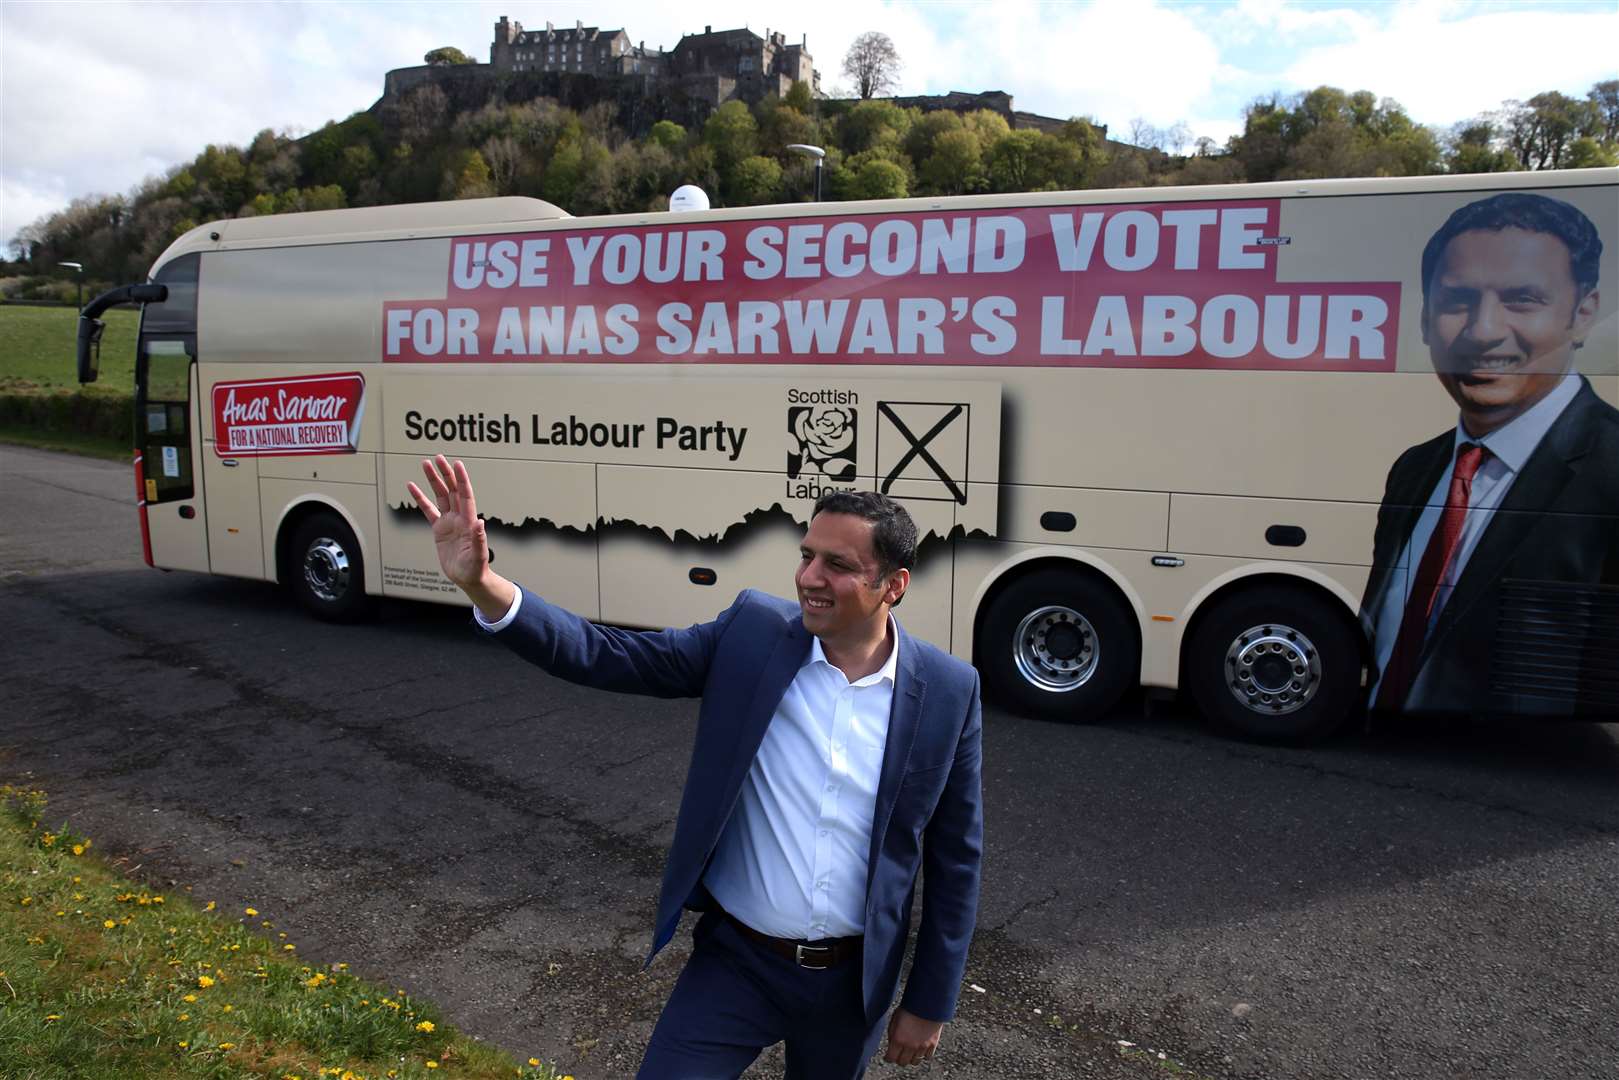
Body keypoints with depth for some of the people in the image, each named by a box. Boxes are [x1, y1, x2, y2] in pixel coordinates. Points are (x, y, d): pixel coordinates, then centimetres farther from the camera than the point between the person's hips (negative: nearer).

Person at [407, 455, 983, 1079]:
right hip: (735, 960, 0)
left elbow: (955, 860, -4)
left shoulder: (948, 693, -12)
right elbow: (610, 657, -15)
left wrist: (930, 1004, 1)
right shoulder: (752, 634, -11)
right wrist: (482, 585, -29)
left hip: (854, 981, 1)